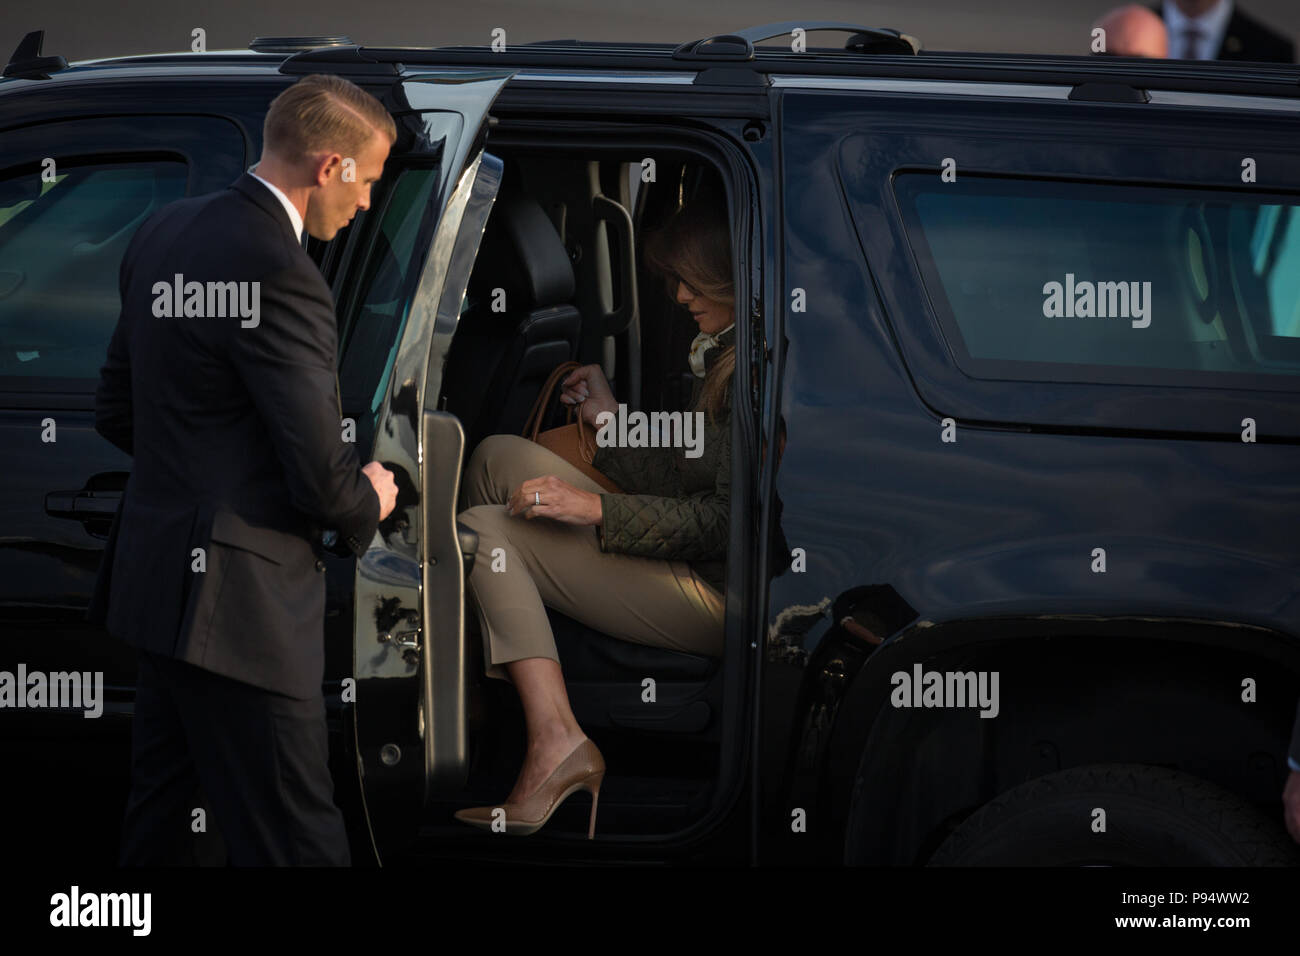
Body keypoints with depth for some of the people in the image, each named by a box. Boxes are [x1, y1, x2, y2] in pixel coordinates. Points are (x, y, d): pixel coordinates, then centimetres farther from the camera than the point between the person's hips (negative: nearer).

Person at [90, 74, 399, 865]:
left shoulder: (166, 233, 9)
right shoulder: (279, 276, -19)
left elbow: (117, 412, 18)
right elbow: (321, 475, -18)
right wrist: (367, 502, 3)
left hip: (152, 578, 10)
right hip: (238, 603, -10)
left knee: (159, 824, 18)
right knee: (296, 838, -6)